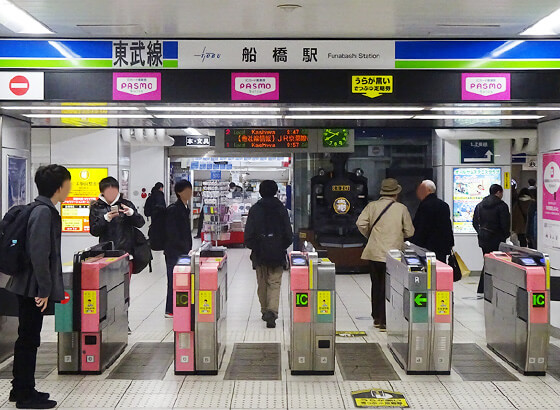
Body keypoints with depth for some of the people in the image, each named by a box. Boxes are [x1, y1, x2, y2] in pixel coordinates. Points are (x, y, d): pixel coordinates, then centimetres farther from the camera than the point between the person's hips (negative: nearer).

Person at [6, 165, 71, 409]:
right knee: (29, 339, 1)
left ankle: (20, 389, 29)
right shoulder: (44, 212, -19)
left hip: (29, 286, 10)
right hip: (33, 287, -10)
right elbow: (39, 254, -25)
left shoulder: (43, 209, 12)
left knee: (27, 338, 17)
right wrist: (44, 290, -22)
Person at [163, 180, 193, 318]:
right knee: (174, 279, -2)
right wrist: (185, 248, -16)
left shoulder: (185, 208, 13)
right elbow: (172, 234, -18)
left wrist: (189, 248, 13)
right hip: (174, 252, -8)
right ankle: (170, 310, 7)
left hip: (184, 251, 9)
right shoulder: (173, 209, -14)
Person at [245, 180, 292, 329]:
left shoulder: (255, 209, -3)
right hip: (277, 253, 0)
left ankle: (265, 312, 25)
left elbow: (248, 233, -4)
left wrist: (252, 247, 12)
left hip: (259, 253, 1)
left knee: (262, 284, 14)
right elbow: (288, 234, 0)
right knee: (275, 284, 1)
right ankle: (272, 311, -17)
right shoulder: (281, 209, -1)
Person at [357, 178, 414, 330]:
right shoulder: (401, 208, -3)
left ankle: (376, 317, 25)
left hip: (374, 252, 3)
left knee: (376, 285, 16)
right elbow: (409, 232, 1)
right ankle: (384, 321, -1)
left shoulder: (372, 206, 2)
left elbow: (361, 223, -6)